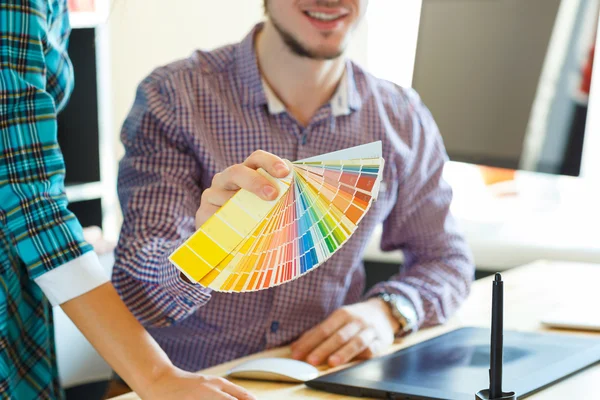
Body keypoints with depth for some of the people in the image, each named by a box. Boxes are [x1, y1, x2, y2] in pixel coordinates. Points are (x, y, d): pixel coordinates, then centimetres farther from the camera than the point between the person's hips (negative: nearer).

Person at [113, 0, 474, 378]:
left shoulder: (403, 118, -1)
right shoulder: (172, 97, -10)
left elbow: (446, 258, 13)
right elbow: (138, 292, -17)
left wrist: (387, 310, -7)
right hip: (184, 386, -1)